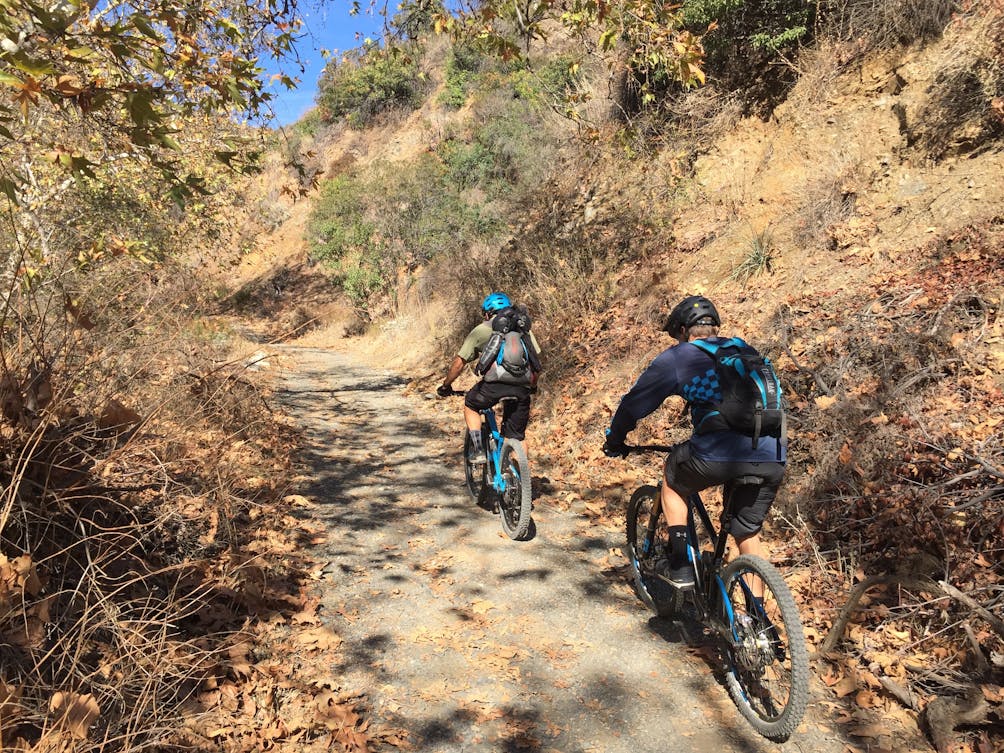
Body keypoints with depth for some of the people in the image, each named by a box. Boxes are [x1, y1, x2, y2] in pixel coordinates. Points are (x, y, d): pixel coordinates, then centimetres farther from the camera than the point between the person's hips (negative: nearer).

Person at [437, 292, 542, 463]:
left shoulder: (481, 330, 15)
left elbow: (459, 362, 14)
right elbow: (536, 359, 21)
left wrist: (446, 385, 27)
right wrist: (532, 385, 36)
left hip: (495, 383, -3)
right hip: (521, 388, 3)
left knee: (470, 405, 27)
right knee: (517, 437, 17)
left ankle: (478, 450, 17)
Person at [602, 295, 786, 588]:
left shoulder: (676, 357, 11)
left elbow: (634, 403, 14)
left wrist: (614, 440, 31)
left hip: (719, 456, -5)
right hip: (773, 459, 5)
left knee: (673, 479, 25)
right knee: (748, 534, 24)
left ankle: (681, 567, 21)